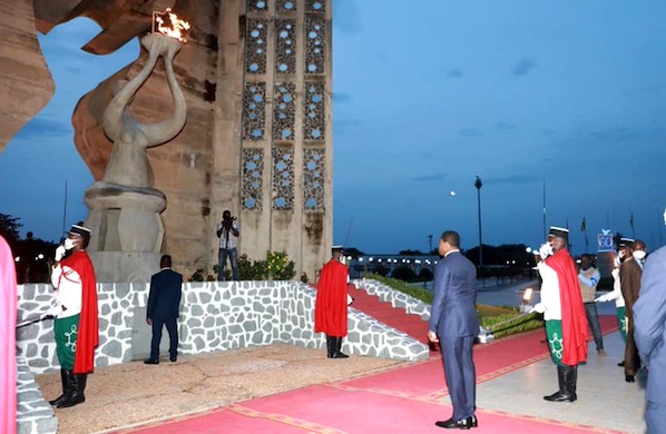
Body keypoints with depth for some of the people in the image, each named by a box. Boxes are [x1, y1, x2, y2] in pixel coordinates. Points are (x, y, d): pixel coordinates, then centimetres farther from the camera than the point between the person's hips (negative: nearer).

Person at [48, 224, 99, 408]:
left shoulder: (82, 260, -13)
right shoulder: (69, 259, 15)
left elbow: (83, 291, -19)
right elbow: (56, 282, 10)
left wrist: (63, 307, -16)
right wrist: (58, 259, 4)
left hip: (73, 317, -9)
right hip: (64, 316, 9)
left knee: (74, 355, -1)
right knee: (64, 355, 13)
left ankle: (78, 393, 8)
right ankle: (67, 393, 22)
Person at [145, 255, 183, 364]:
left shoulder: (156, 277, -9)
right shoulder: (178, 277, -3)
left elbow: (152, 297, -7)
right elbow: (178, 294, 4)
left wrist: (148, 315, -2)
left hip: (157, 312, -2)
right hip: (172, 311, 2)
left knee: (156, 336, 3)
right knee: (173, 334, 13)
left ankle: (154, 358, 5)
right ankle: (173, 355, 19)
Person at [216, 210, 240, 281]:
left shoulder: (234, 224, 5)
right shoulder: (220, 224, 6)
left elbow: (237, 234, -7)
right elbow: (218, 235, -5)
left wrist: (231, 227, -19)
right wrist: (223, 226, -15)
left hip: (232, 248, 0)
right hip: (223, 248, 1)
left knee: (234, 266, -4)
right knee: (220, 266, -1)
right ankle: (220, 281, 6)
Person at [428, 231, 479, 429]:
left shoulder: (444, 265, -12)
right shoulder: (469, 265, 13)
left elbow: (439, 298, -15)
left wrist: (432, 327, -11)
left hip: (451, 324, -8)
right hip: (469, 323, 8)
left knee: (453, 370, 0)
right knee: (467, 366, 11)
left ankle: (460, 417, 6)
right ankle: (470, 415, 17)